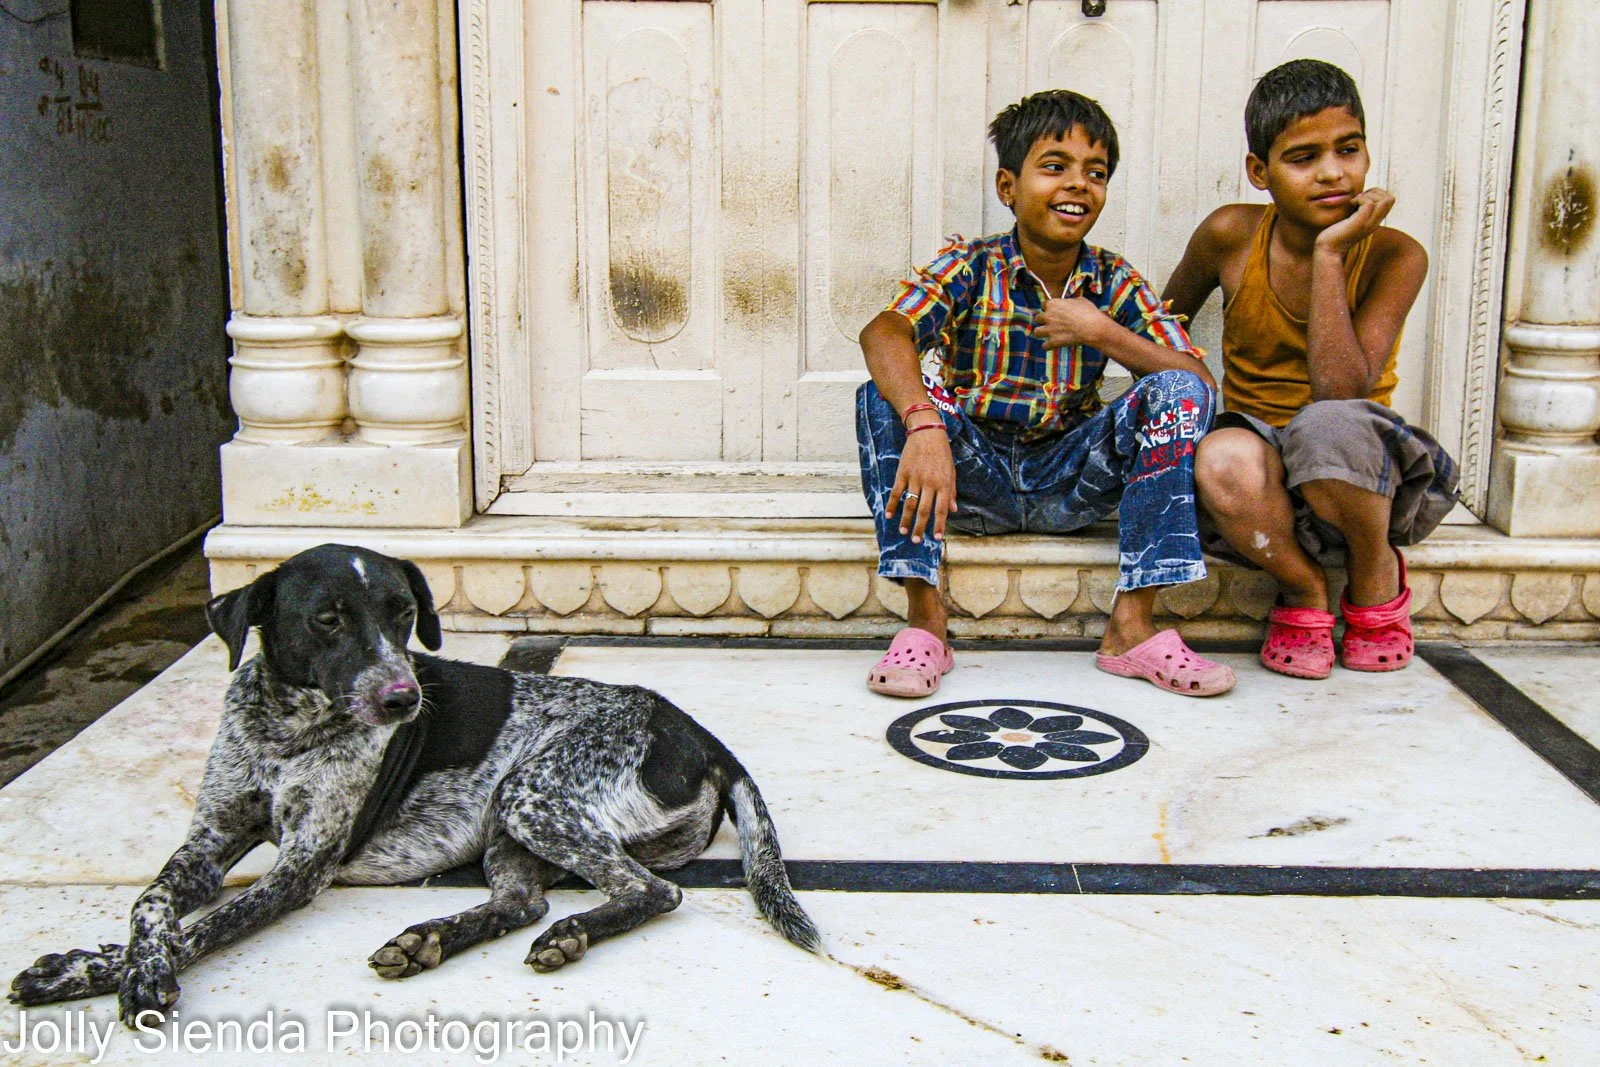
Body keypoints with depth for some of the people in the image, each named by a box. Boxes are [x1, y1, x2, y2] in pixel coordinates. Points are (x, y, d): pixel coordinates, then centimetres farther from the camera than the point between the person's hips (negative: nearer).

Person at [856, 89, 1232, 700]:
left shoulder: (1114, 281, 2)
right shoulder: (971, 267, -7)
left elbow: (1198, 379, -6)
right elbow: (883, 333, -28)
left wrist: (1101, 333, -17)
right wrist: (924, 425, -47)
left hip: (1069, 483, 2)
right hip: (974, 472, -2)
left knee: (1177, 393, -19)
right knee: (885, 393, -27)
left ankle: (1133, 624, -21)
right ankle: (925, 616, -24)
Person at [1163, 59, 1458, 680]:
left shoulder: (1395, 256, -11)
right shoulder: (1232, 236, -6)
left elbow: (1342, 391, -25)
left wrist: (1329, 254, -25)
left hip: (1365, 470, -1)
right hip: (1265, 471, 1)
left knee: (1327, 424, -39)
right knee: (1223, 459, -37)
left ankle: (1378, 577, -5)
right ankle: (1304, 590, -6)